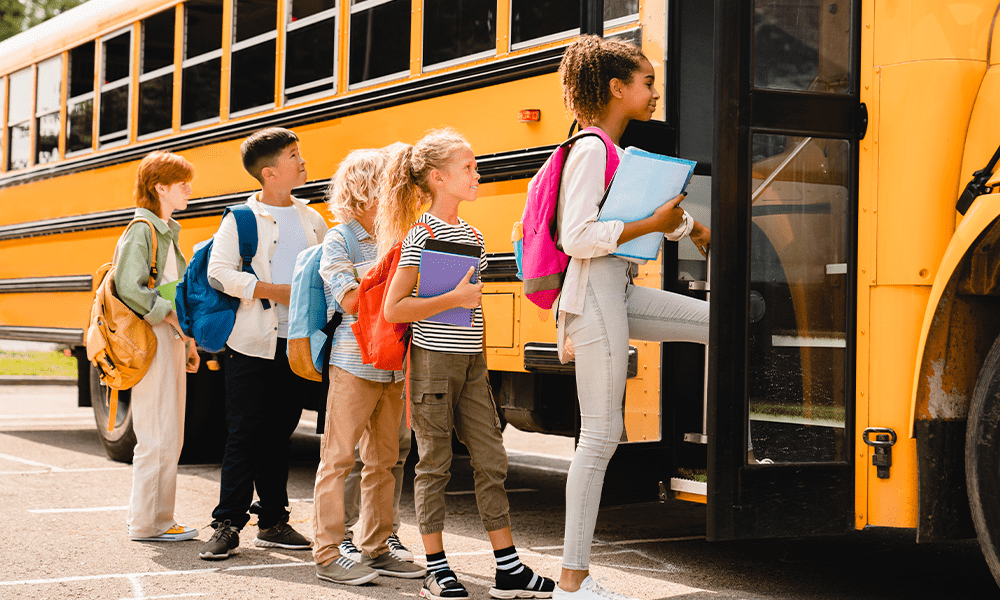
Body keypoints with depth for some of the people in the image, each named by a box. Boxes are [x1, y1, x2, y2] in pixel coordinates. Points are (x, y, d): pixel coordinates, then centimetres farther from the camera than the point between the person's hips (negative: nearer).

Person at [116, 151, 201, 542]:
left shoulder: (167, 231, 18)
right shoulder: (141, 230, -11)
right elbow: (128, 287, -21)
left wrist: (187, 339, 17)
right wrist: (170, 315, -17)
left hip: (171, 340, 10)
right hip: (150, 340, -10)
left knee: (170, 437, 11)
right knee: (156, 437, -7)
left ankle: (159, 519, 17)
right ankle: (146, 523, -1)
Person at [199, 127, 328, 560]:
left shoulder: (312, 219, 12)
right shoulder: (241, 218, -2)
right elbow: (219, 272, -11)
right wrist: (273, 291, -16)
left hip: (297, 345, 4)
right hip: (253, 344, -4)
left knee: (278, 434, 11)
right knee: (244, 435, -3)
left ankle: (272, 523, 18)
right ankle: (227, 525, 1)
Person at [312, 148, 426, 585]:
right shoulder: (339, 241, -4)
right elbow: (350, 301, -14)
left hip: (392, 365, 7)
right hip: (353, 362, -6)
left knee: (384, 459, 10)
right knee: (338, 457, -3)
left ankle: (376, 549, 18)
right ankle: (327, 554, 1)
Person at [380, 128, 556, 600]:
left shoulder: (471, 234, 12)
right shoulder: (422, 235, -10)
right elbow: (393, 309, -16)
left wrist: (476, 351, 17)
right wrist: (455, 299, -18)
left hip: (471, 363, 7)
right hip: (434, 361, -7)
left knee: (491, 462, 6)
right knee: (434, 464, 2)